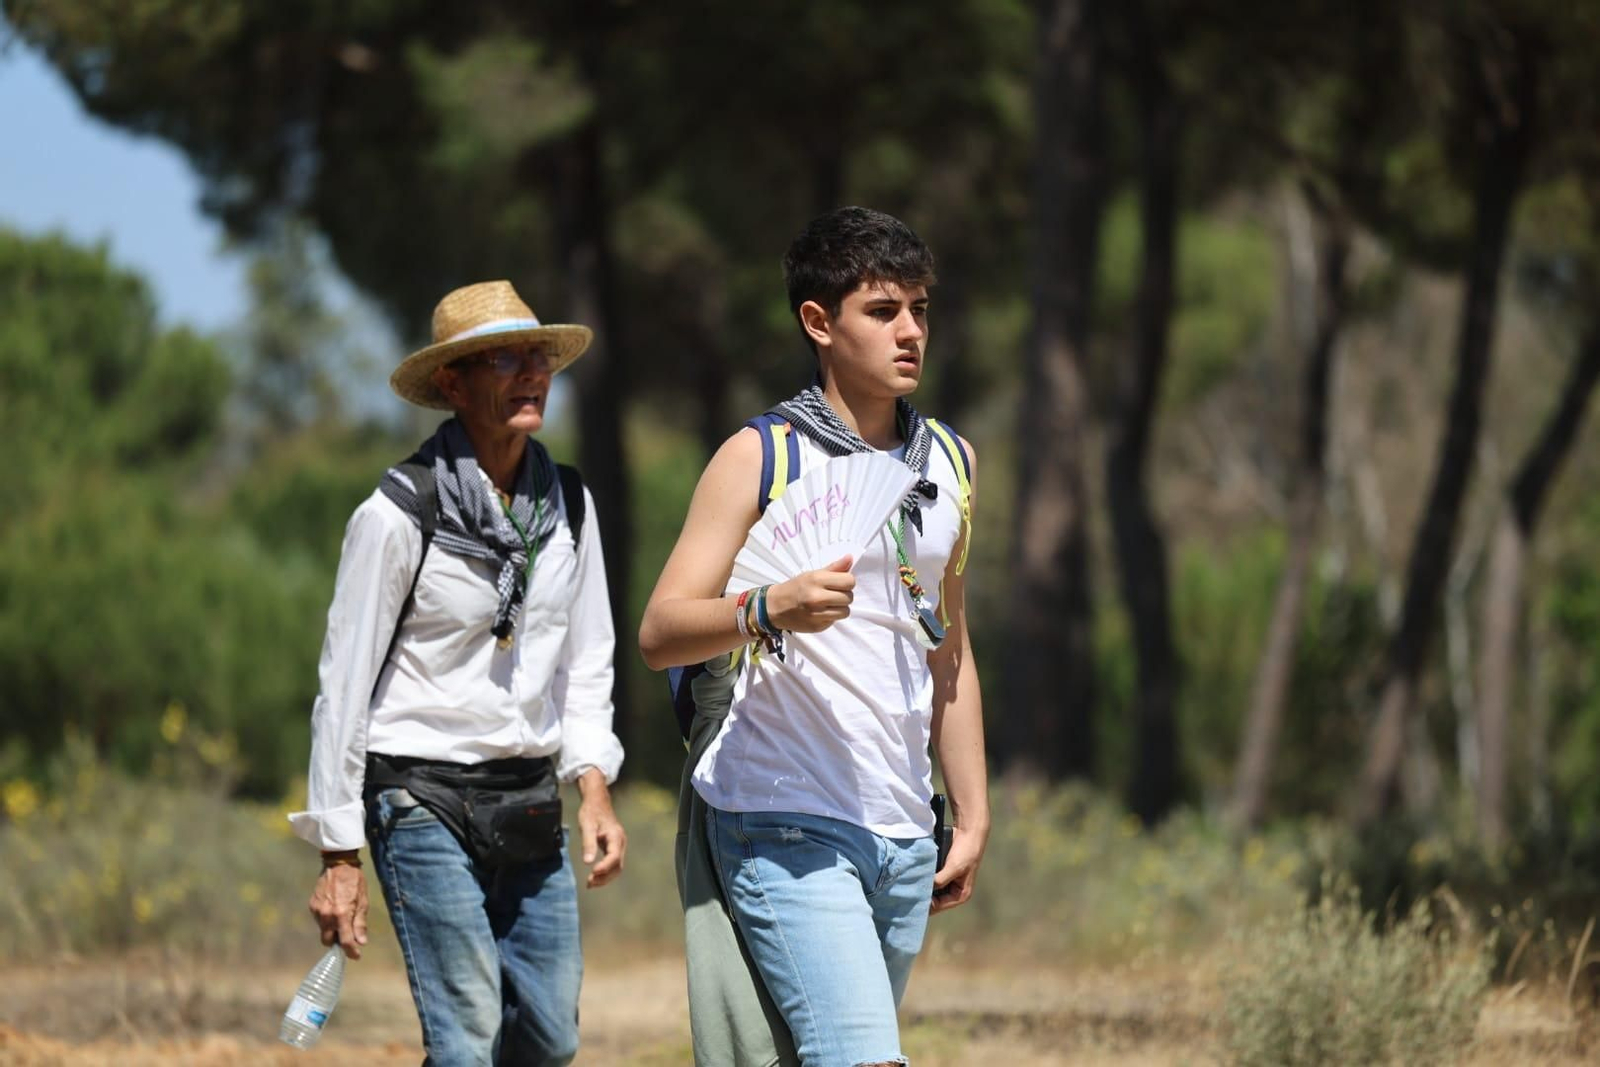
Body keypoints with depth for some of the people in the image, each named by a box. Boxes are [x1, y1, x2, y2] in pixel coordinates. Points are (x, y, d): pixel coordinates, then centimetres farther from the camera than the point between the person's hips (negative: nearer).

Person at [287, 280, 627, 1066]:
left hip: (528, 806, 6)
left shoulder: (569, 507, 7)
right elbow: (344, 686, -6)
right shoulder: (398, 515, -10)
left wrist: (594, 785, 0)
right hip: (424, 799, -6)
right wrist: (339, 856, -7)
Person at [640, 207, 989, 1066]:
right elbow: (660, 632, -9)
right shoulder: (760, 459, -3)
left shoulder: (947, 465, 16)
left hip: (902, 835, 6)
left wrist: (973, 816, 20)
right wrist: (768, 610, -28)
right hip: (785, 825, -6)